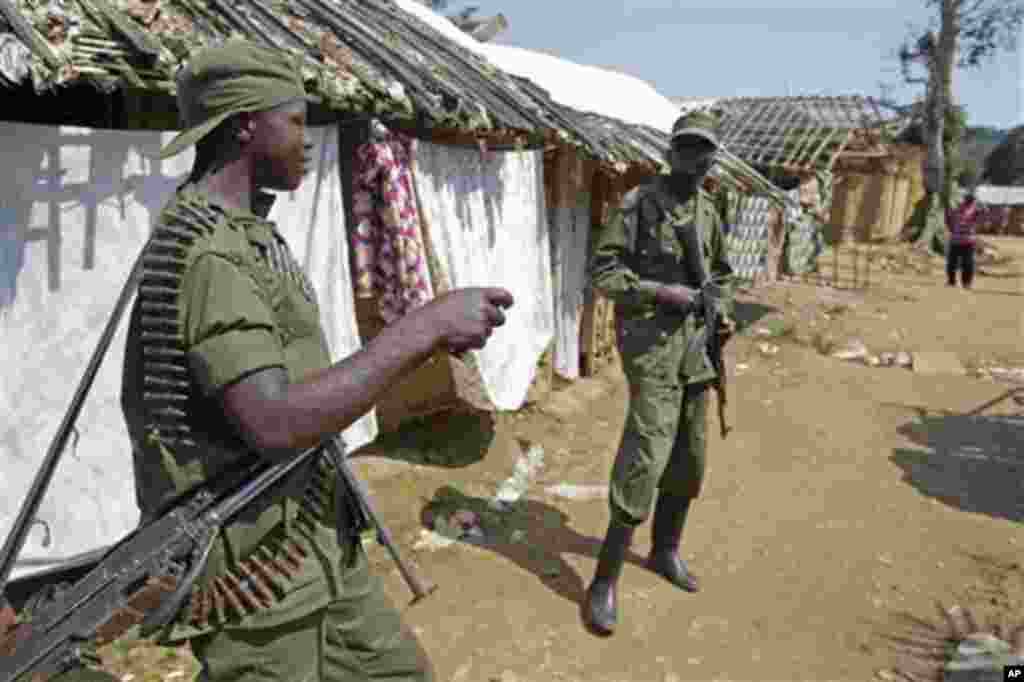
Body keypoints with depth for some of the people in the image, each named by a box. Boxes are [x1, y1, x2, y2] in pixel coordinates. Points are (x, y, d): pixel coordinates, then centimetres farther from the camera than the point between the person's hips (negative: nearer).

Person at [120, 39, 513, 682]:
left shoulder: (244, 232, 9)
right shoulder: (206, 252, -23)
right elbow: (275, 425, -32)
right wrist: (425, 327, -30)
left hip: (316, 544, 9)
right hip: (254, 565, -9)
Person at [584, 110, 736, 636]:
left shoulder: (709, 213, 14)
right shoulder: (638, 204, -7)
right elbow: (603, 272, -11)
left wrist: (723, 313, 5)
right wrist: (662, 291, -20)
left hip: (696, 343, 8)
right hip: (651, 342, -7)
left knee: (689, 457, 14)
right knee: (647, 455, -14)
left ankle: (665, 550, 34)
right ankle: (605, 582, -3)